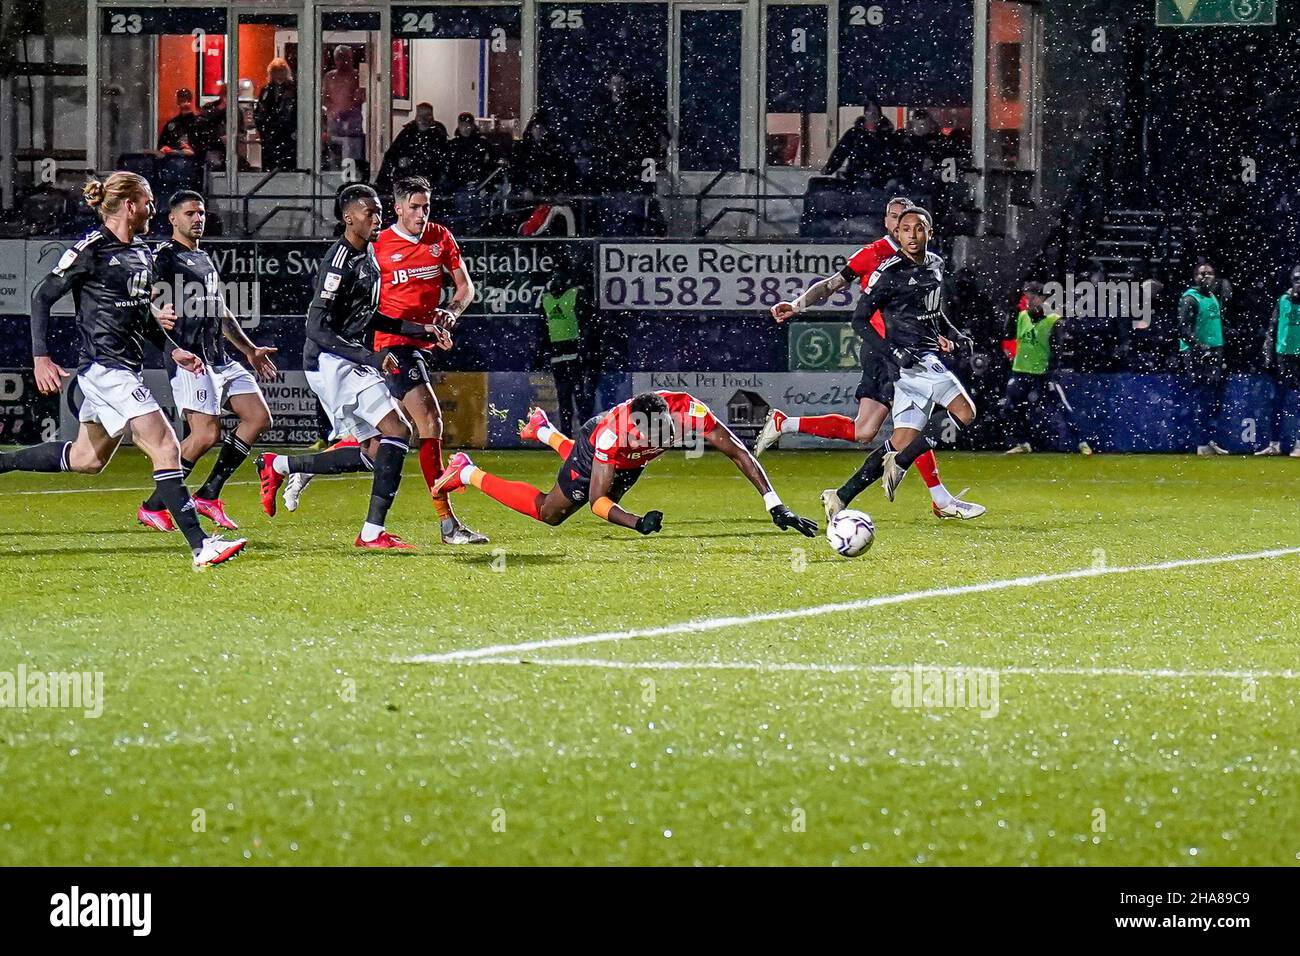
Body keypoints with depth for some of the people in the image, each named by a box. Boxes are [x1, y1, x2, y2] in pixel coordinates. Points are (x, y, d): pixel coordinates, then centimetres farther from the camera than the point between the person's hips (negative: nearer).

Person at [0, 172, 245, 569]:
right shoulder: (91, 249, -12)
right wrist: (41, 358, -15)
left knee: (87, 459, 19)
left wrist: (172, 350, 14)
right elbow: (42, 296, -9)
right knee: (166, 449, -15)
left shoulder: (142, 253, 13)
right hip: (105, 368, -10)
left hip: (127, 368, 10)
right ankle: (201, 546, -18)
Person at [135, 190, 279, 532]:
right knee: (206, 434, -17)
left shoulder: (205, 259, 23)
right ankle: (153, 507, -7)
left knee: (259, 417, 2)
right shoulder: (164, 257, -5)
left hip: (219, 358, 9)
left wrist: (249, 349, 32)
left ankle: (208, 495, 6)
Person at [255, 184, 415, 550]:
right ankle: (373, 531, -17)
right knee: (398, 431, -18)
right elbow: (318, 330, -21)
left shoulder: (367, 254, 13)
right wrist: (370, 358, -27)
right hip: (331, 361, -10)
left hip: (349, 362, 10)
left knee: (374, 452, 8)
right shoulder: (340, 262, -18)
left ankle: (280, 466, 20)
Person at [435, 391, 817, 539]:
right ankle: (468, 473, 26)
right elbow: (596, 501, -41)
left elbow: (739, 454, -38)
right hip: (596, 449, -5)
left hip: (630, 462, 5)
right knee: (549, 513, 9)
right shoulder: (614, 433, -47)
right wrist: (638, 523, -60)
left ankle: (545, 432, 56)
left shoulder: (690, 412, -43)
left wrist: (775, 506, -45)